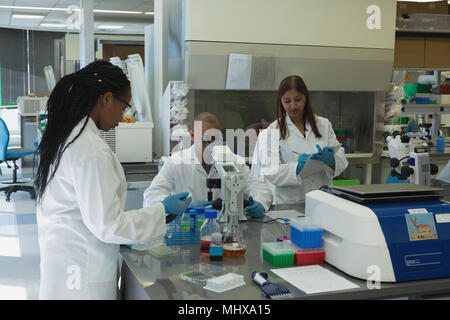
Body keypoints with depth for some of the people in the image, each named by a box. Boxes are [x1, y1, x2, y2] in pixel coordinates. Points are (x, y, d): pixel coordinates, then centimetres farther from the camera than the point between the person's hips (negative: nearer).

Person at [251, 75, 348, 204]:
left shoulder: (324, 125, 13)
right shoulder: (272, 131, 3)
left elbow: (341, 160, 8)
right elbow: (270, 172, -5)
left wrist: (331, 160, -14)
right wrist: (297, 168, -21)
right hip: (288, 202, -2)